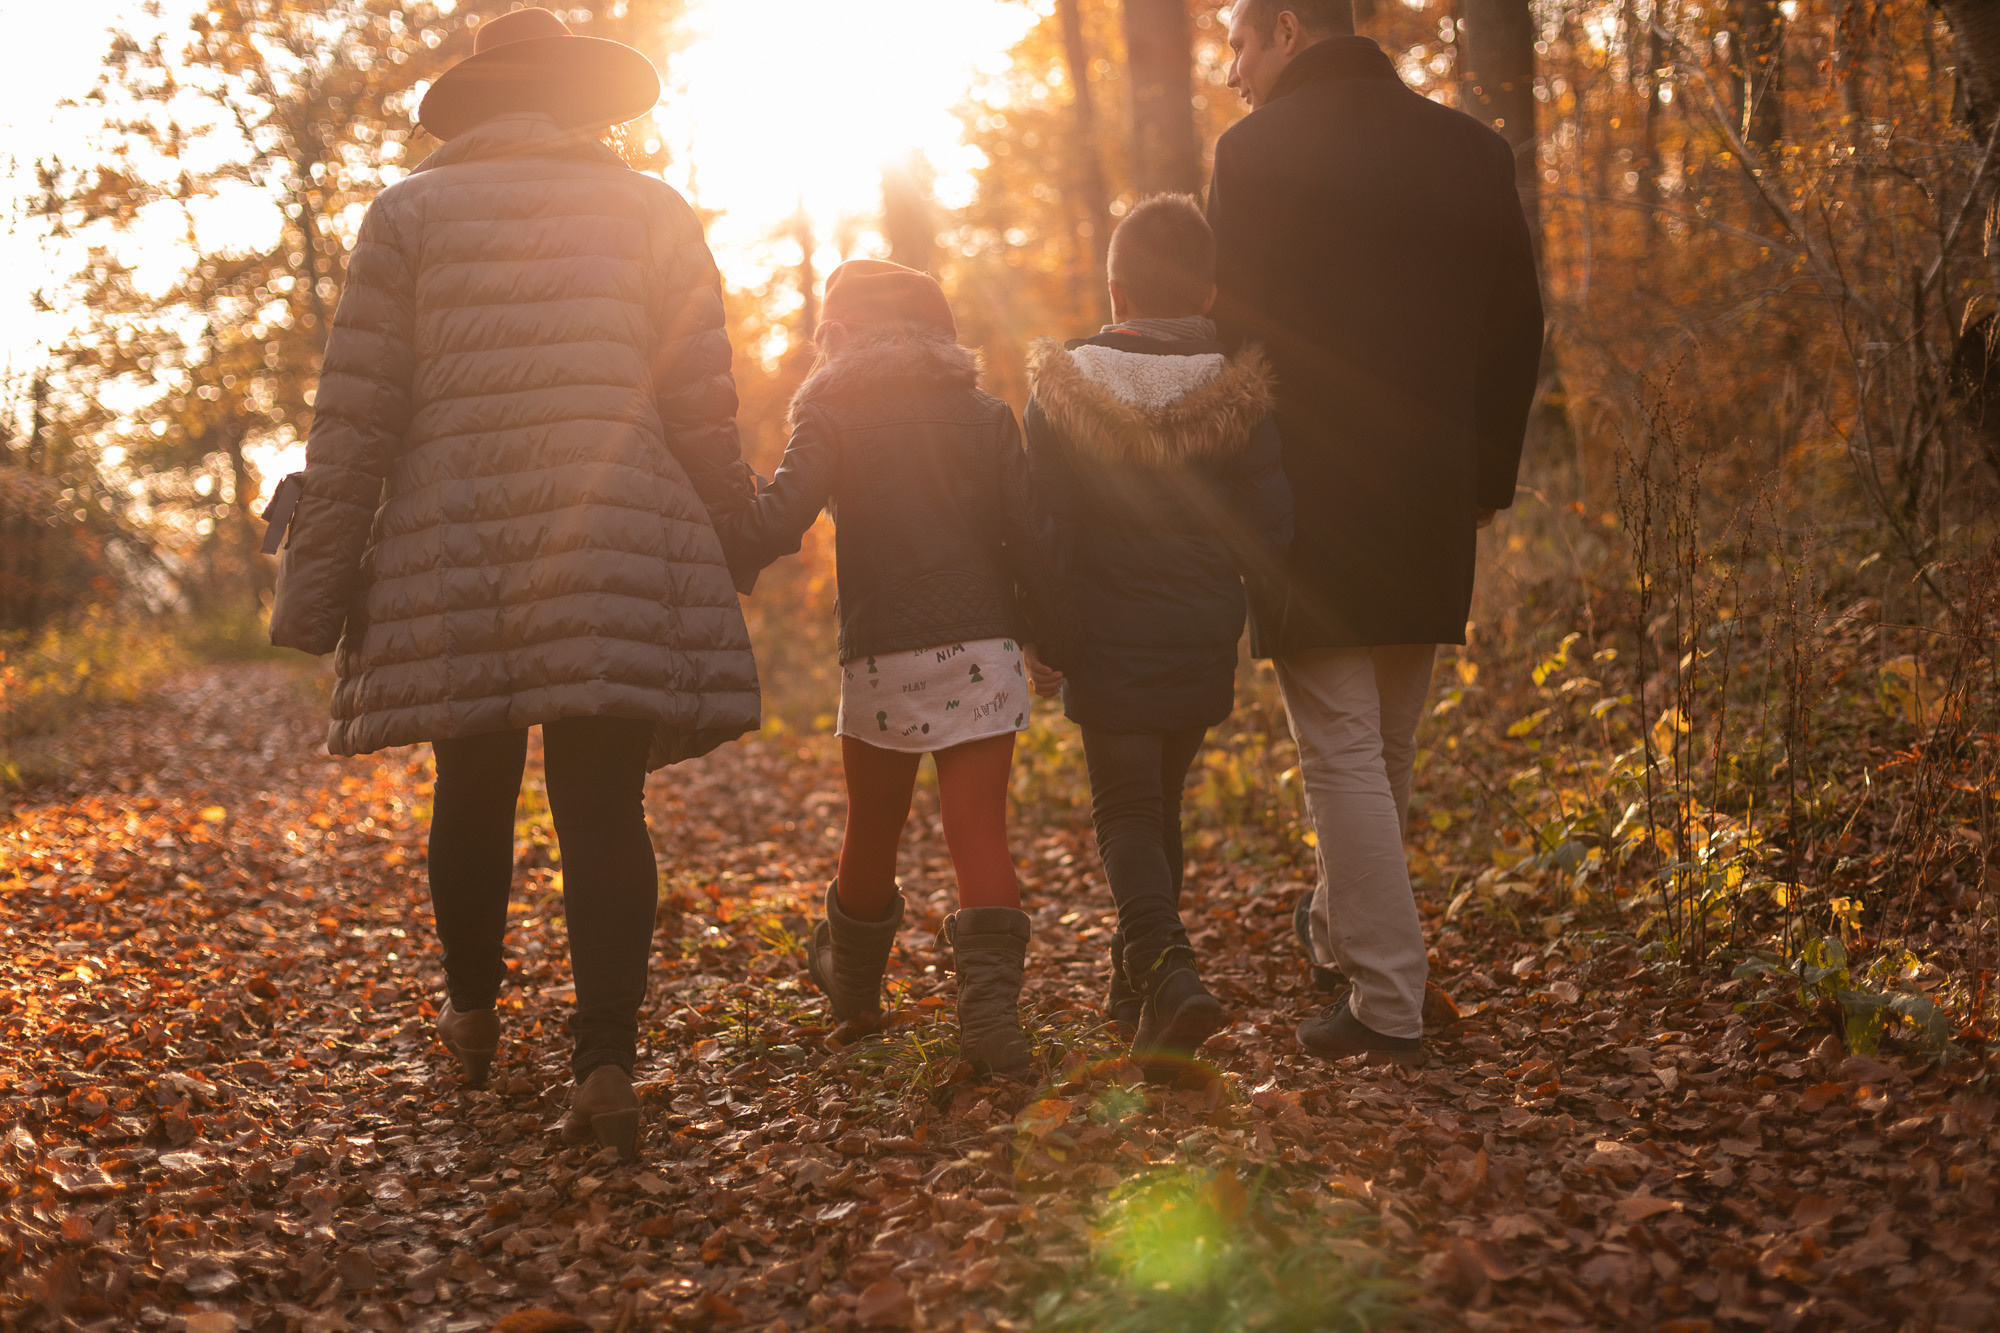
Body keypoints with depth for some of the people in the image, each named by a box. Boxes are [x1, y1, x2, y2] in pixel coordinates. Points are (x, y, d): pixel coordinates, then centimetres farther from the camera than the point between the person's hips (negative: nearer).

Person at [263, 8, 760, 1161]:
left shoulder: (412, 211, 7)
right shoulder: (652, 212, 8)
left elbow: (357, 410, 2)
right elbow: (703, 408, 5)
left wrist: (320, 579, 5)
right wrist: (728, 535, 18)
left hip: (452, 555, 1)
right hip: (620, 553, -1)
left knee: (474, 783, 17)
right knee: (604, 803, -1)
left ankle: (474, 1015, 35)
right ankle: (608, 1060, -11)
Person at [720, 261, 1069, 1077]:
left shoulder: (832, 414, 0)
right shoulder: (987, 417, 7)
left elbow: (779, 520, -14)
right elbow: (1029, 542, 5)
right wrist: (1057, 642, 13)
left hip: (881, 657, -1)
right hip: (984, 645, 1)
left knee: (872, 834, 16)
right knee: (980, 832, -1)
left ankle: (853, 987, 38)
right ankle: (990, 1006, -16)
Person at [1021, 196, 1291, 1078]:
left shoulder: (1064, 389, -6)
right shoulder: (1237, 395, -3)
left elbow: (1044, 526, -5)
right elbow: (1268, 529, -2)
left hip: (1108, 639, -2)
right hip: (1203, 641, 3)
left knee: (1125, 809, 3)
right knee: (1162, 801, 18)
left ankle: (1167, 971, -20)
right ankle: (1135, 987, 29)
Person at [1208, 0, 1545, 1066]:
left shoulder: (1257, 151, -7)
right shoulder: (1472, 149, 9)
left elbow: (1231, 327, -8)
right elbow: (1516, 328, 11)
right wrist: (1488, 478, 18)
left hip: (1312, 497, -6)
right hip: (1432, 505, 6)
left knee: (1342, 752, -2)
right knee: (1389, 743, 20)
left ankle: (1388, 1005, -1)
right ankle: (1342, 929, 37)